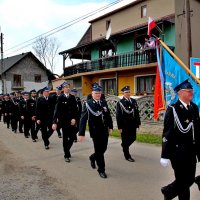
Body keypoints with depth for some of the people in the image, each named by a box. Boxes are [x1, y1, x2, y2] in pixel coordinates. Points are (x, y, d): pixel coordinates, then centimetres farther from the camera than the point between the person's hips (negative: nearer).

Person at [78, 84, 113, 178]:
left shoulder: (104, 102, 4)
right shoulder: (88, 104, -12)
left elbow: (108, 115, 13)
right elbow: (83, 119, -16)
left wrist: (110, 126, 14)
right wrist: (81, 133, -21)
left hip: (105, 130, 5)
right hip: (95, 131, -5)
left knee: (103, 149, 14)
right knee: (99, 150, 3)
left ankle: (92, 158, 44)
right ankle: (101, 170, 20)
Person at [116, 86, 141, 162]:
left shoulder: (133, 101, 6)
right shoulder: (120, 103, -9)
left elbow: (137, 113, 9)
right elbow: (118, 116, -9)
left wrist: (138, 123, 6)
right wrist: (119, 127, -11)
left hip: (132, 124, 5)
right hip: (124, 126, -5)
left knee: (133, 138, 14)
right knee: (125, 140, 5)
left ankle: (124, 146, 43)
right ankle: (127, 156, 19)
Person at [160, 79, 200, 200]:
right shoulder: (173, 109, -14)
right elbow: (167, 133, -15)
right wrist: (165, 156, -15)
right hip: (178, 151, -6)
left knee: (190, 180, 13)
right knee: (183, 181, 5)